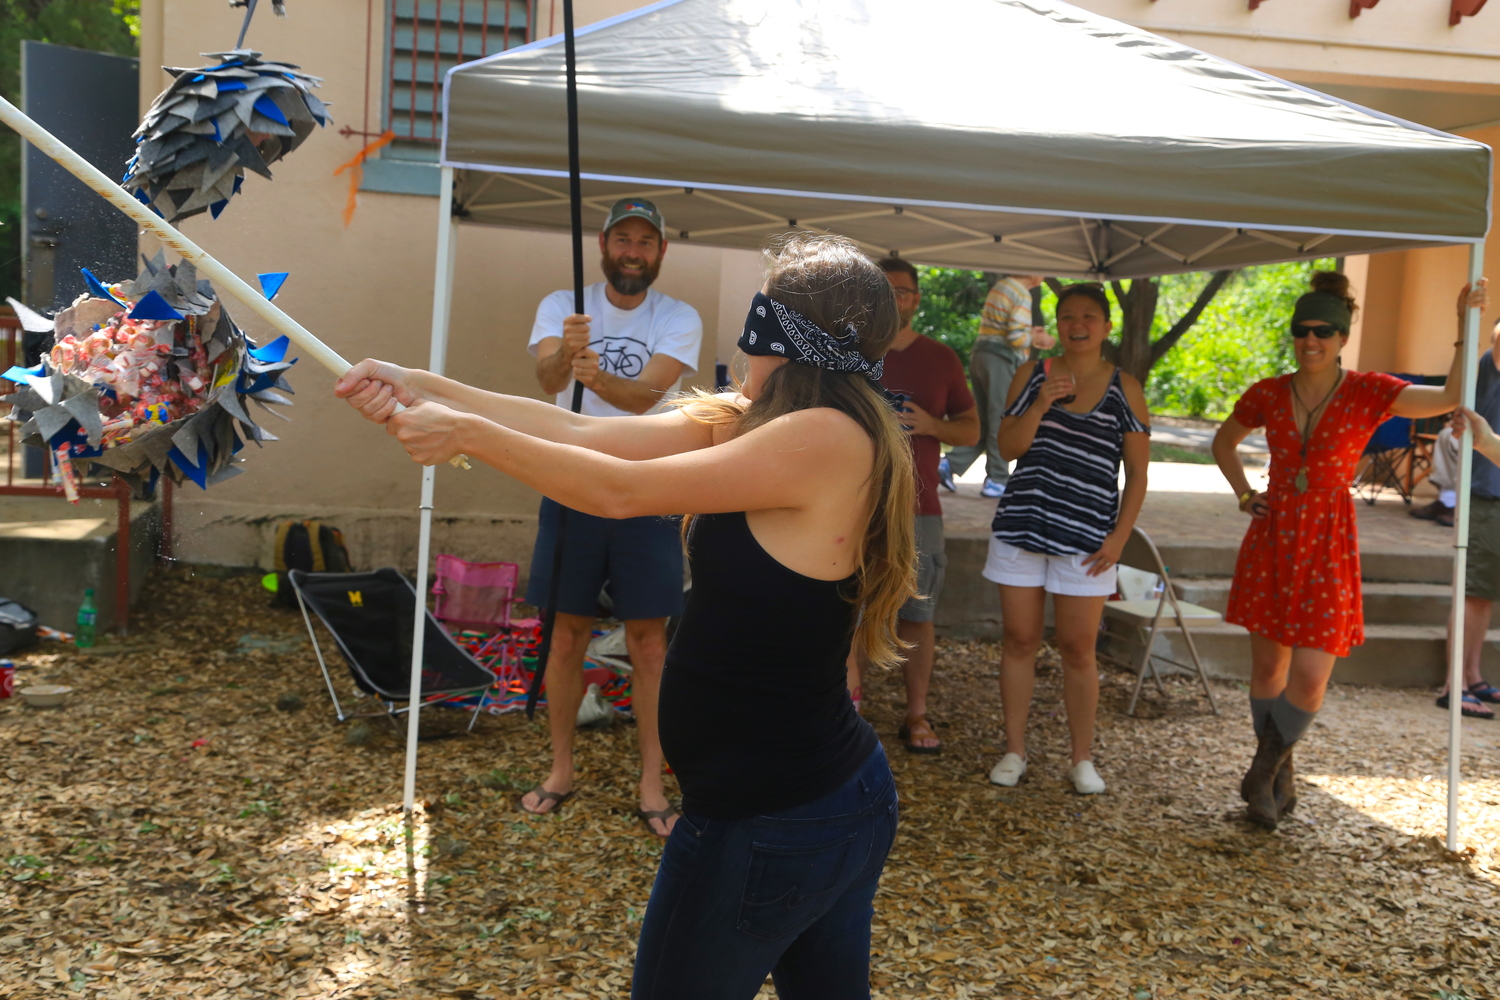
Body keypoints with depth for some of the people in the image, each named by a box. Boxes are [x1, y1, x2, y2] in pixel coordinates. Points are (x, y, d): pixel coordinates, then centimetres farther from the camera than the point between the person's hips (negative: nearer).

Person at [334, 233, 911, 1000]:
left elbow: (619, 491, -19)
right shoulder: (751, 423, 5)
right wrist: (422, 387, -1)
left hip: (765, 824, -9)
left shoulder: (828, 436, -21)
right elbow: (586, 432, 1)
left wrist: (464, 433, -10)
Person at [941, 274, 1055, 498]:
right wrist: (1036, 339, 0)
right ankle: (997, 479, 1)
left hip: (980, 353, 9)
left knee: (984, 422, 13)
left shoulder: (1001, 286, 17)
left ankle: (951, 464, 2)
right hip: (1002, 360, -9)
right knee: (1001, 422, -2)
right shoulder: (1022, 294, -11)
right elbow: (1016, 338, -18)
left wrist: (1030, 332, 16)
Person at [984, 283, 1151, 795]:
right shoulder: (1032, 374, 6)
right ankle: (1014, 750, 17)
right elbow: (1008, 447, -1)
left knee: (1078, 649, 2)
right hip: (1022, 525, 2)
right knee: (1018, 641, 6)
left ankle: (1083, 760, 15)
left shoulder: (1124, 388, 2)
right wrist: (1041, 404, -16)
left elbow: (1137, 471, 3)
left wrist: (1119, 536, -6)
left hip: (1086, 538, -2)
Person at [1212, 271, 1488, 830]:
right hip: (1271, 542, 2)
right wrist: (1244, 494, 8)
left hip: (1327, 547, -2)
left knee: (1310, 678, -8)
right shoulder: (1267, 395, 1)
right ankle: (1279, 783, 27)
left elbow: (1452, 397, -17)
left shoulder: (1368, 393, -5)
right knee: (1267, 667, 9)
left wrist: (1465, 327, -23)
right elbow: (1224, 441, 20)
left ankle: (1263, 770, 17)